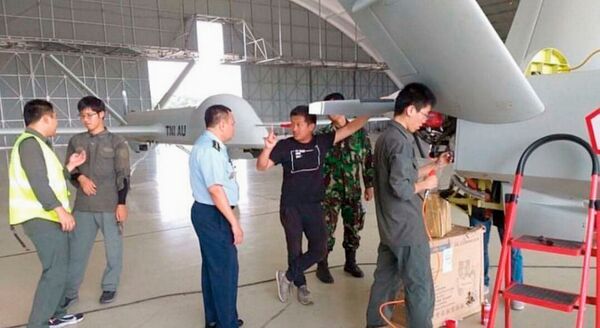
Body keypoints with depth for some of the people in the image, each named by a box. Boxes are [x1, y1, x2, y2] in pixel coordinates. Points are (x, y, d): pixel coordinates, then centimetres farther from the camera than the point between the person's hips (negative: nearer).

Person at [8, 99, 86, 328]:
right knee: (55, 271, -8)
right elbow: (38, 182, -23)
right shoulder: (29, 142, -13)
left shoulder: (38, 144, 18)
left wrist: (70, 166, 15)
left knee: (59, 266, 17)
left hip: (47, 217, 11)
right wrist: (61, 211, -25)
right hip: (41, 218, -11)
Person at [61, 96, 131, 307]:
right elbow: (69, 170, 15)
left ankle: (109, 287, 25)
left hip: (110, 206, -3)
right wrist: (81, 178, -7)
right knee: (76, 250, 8)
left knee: (113, 249, 8)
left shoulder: (117, 142, -2)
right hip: (83, 206, 3)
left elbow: (123, 175, -4)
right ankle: (70, 292, 21)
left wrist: (122, 203, -9)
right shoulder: (76, 141, 8)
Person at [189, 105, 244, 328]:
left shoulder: (209, 144, 13)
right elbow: (215, 190, -25)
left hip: (208, 213, 11)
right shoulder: (209, 148, -20)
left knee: (213, 267, 19)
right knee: (225, 269, 0)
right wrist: (234, 222, -22)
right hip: (213, 215, -11)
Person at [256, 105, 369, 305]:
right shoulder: (285, 146, -8)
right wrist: (268, 147, -32)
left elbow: (349, 129, -1)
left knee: (319, 249, 2)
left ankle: (287, 277, 20)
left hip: (313, 206, 3)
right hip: (290, 207, -2)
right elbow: (261, 167, -14)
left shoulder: (321, 142, -2)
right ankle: (301, 285, 32)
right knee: (295, 250, 8)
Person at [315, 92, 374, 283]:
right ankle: (322, 266, 17)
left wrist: (369, 185, 6)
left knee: (353, 226, 13)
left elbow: (368, 160, 6)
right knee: (326, 228, 0)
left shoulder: (360, 133, 0)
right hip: (329, 191, -2)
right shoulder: (322, 135, -5)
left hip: (353, 191, 2)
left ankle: (350, 262, 32)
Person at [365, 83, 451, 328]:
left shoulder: (385, 136, 11)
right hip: (406, 227, -9)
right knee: (420, 285, 2)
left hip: (389, 226, 9)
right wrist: (426, 184, -7)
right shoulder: (401, 141, -19)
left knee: (385, 279, 18)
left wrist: (434, 165, 17)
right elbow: (401, 188, -24)